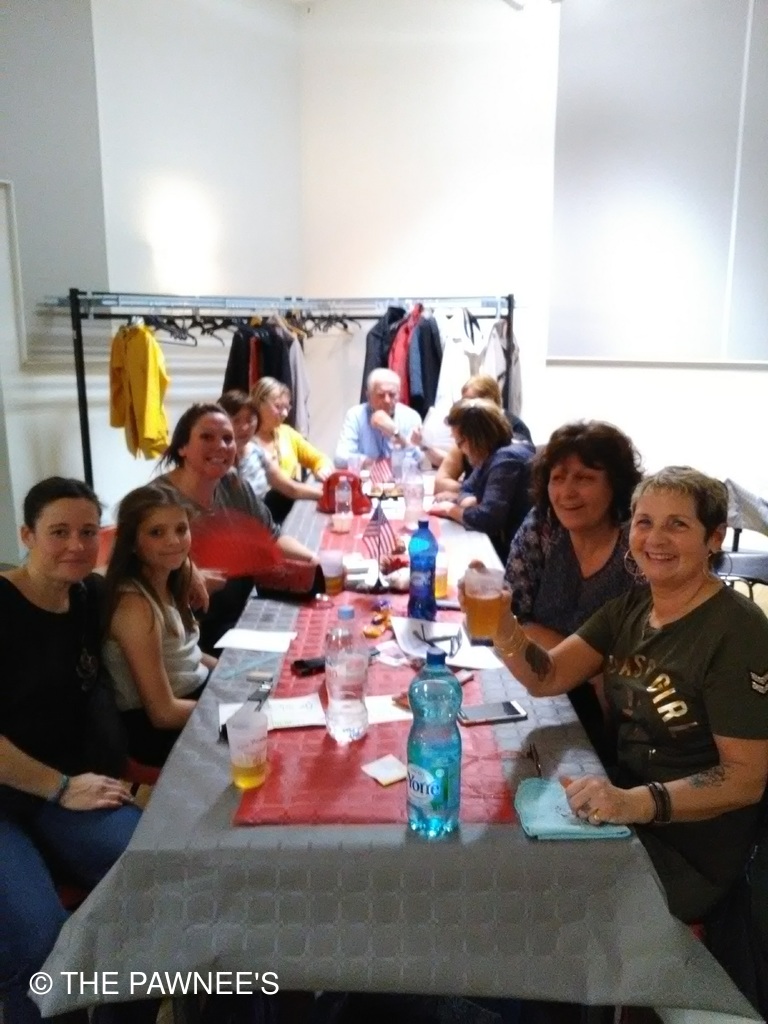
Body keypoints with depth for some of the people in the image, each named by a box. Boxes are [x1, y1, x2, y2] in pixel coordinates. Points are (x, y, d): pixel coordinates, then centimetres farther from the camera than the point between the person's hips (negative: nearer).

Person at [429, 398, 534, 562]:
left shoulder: (506, 459, -21)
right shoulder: (491, 455, 8)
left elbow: (487, 518, -29)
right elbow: (468, 489, 16)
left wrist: (451, 510, -12)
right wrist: (472, 503, -8)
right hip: (498, 543, 8)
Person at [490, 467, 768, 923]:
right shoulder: (631, 605, 3)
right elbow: (547, 677, -3)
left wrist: (638, 802, -35)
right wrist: (499, 622, -23)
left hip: (691, 850, -6)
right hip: (625, 808, 6)